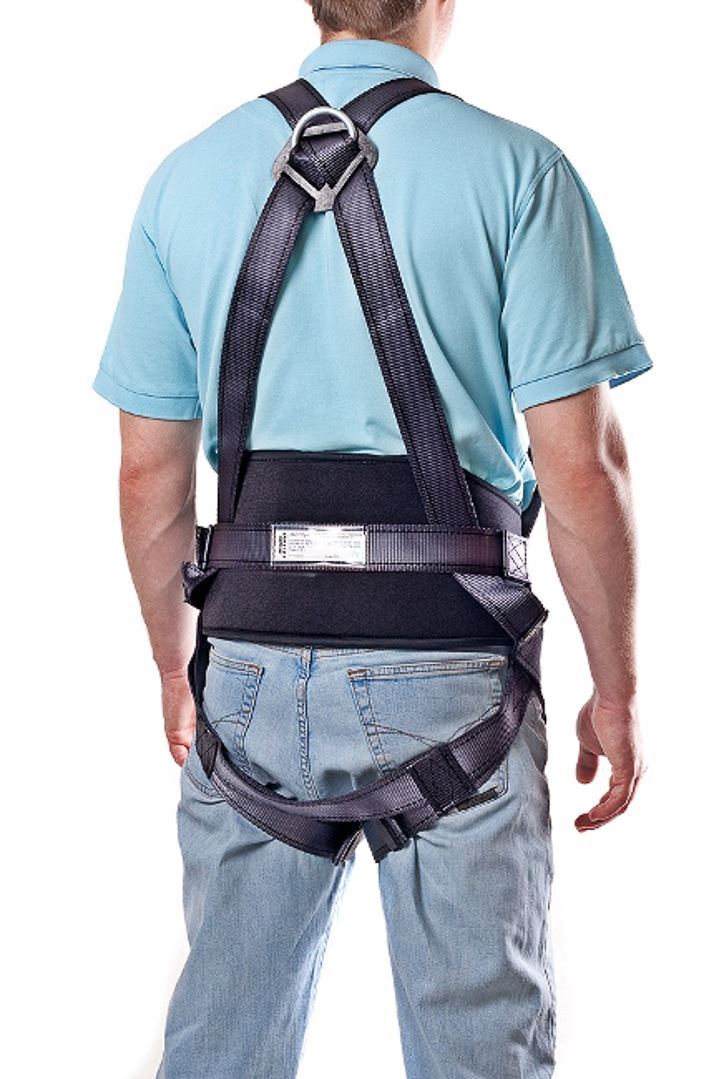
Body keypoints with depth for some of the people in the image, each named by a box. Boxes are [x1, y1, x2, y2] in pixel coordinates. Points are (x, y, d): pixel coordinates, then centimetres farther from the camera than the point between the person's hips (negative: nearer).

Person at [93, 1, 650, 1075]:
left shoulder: (186, 176, 5)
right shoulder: (517, 169, -6)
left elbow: (150, 473, 6)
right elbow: (581, 464, -10)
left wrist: (175, 668, 18)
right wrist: (616, 689, 0)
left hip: (256, 668, 4)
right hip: (449, 674, -3)